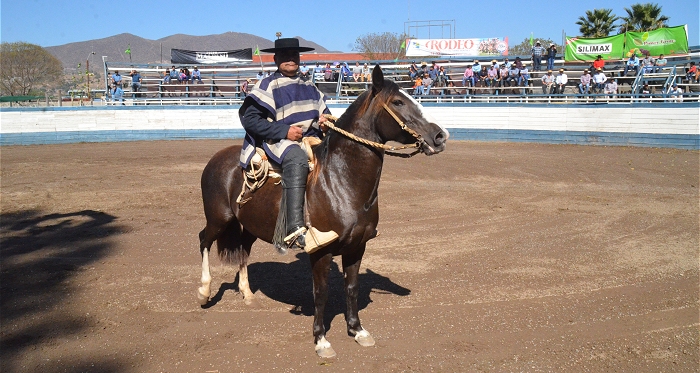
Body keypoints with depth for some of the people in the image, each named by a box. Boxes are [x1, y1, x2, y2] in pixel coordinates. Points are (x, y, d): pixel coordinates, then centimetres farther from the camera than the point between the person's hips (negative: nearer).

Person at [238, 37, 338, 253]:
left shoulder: (309, 86, 19)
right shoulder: (267, 86, -1)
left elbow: (324, 112, 29)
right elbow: (249, 118, -11)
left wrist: (325, 121, 1)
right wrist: (284, 130, -19)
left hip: (311, 139, 8)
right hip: (277, 140, -7)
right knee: (297, 159, -40)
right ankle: (295, 231, -51)